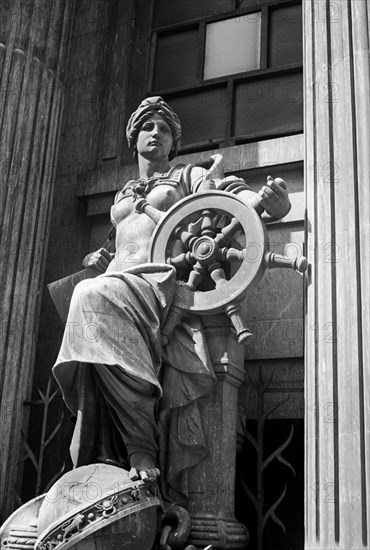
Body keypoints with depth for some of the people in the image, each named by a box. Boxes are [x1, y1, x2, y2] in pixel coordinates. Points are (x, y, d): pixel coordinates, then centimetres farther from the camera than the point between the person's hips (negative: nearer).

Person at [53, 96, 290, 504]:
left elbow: (234, 192, 1)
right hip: (120, 282, 5)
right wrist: (102, 260, 17)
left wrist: (269, 201, -21)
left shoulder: (189, 176, 19)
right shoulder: (122, 196, 35)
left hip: (165, 278, -5)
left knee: (95, 297, -37)